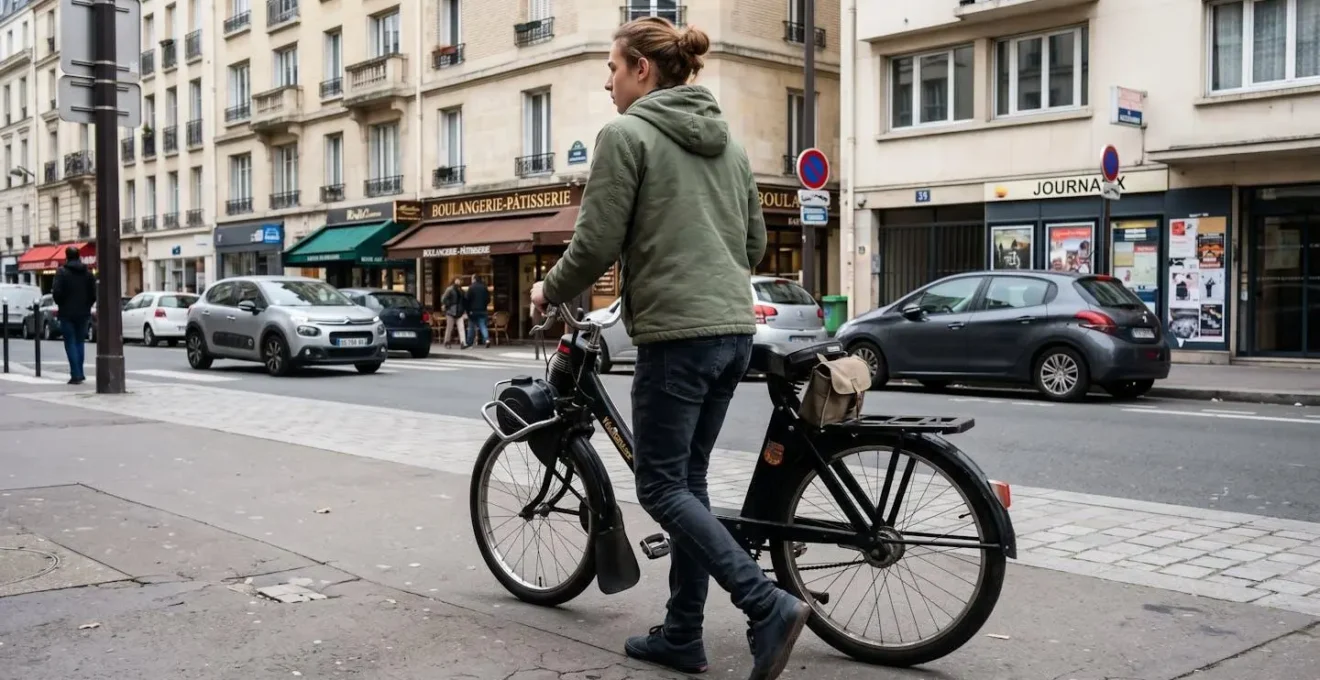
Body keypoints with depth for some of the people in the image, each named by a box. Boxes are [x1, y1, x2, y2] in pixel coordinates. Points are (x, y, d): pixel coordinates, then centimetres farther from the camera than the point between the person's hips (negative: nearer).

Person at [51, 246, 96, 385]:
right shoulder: (88, 273, 5)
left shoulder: (62, 272, -8)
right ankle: (79, 373, 15)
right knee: (80, 342, 14)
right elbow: (94, 294, 2)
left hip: (67, 313, -4)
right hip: (83, 313, 4)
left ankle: (76, 375, -7)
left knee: (70, 343, -1)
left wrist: (59, 303, 5)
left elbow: (57, 293, -14)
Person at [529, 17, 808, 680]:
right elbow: (754, 243, 18)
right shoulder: (726, 138, 15)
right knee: (689, 480, 14)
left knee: (662, 488, 2)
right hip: (734, 329, 8)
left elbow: (596, 244, -10)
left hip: (677, 333, -8)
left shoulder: (626, 133, -7)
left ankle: (769, 605, -9)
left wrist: (549, 292, 7)